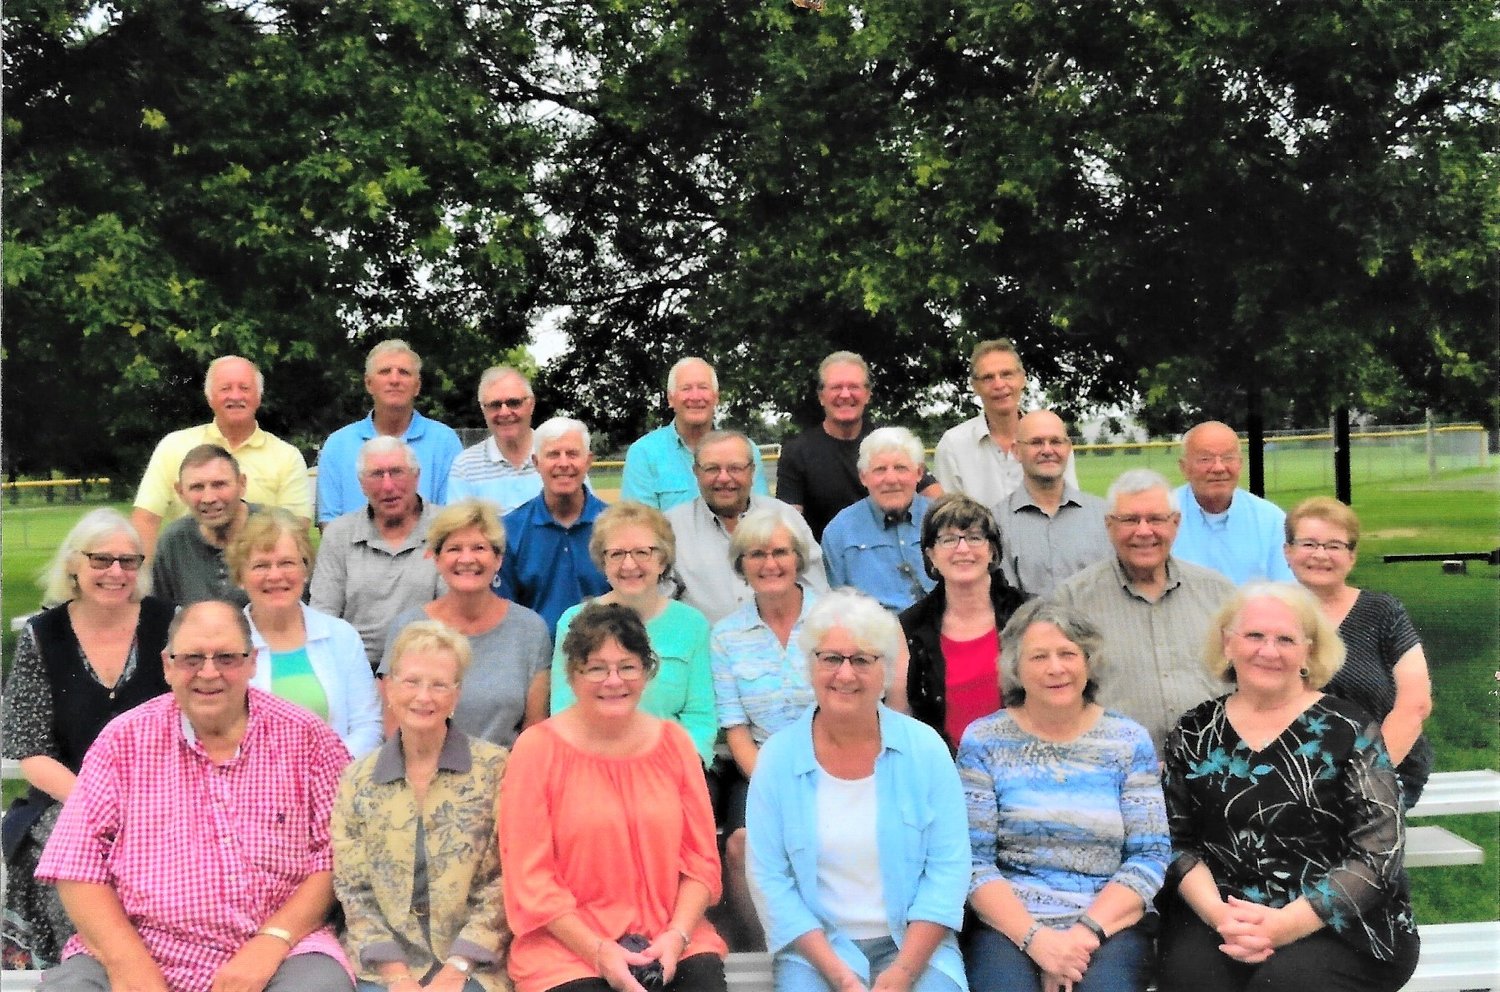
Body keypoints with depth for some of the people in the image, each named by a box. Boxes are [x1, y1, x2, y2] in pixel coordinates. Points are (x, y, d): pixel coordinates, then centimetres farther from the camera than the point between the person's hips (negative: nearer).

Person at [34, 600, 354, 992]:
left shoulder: (306, 738, 5)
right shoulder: (122, 740, 8)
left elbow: (336, 856, 2)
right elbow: (77, 865, 4)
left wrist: (272, 943, -12)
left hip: (280, 949, -1)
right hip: (137, 952, 1)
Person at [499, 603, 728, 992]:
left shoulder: (673, 742, 6)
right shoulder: (536, 748, -4)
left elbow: (701, 858, 6)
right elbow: (529, 878, -6)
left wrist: (677, 935, -9)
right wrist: (598, 950, -13)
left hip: (670, 938, 3)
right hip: (567, 944, -2)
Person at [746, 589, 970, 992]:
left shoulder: (925, 748, -1)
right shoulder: (777, 757, -2)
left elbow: (948, 868, -3)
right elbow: (770, 878, -3)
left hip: (914, 943, 0)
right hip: (815, 946, 0)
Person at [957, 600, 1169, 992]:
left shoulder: (1129, 740, 7)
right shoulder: (983, 740, 3)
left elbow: (1150, 856, 2)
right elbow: (973, 861, -2)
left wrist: (1087, 931, -12)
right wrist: (1035, 938, -16)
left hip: (1108, 925, 1)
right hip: (1009, 924, 0)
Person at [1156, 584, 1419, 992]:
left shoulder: (1349, 731, -1)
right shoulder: (1194, 733, 8)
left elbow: (1378, 854, -6)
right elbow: (1176, 842, 6)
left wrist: (1285, 925, -17)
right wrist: (1217, 912, -14)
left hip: (1337, 925, -2)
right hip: (1216, 919, 2)